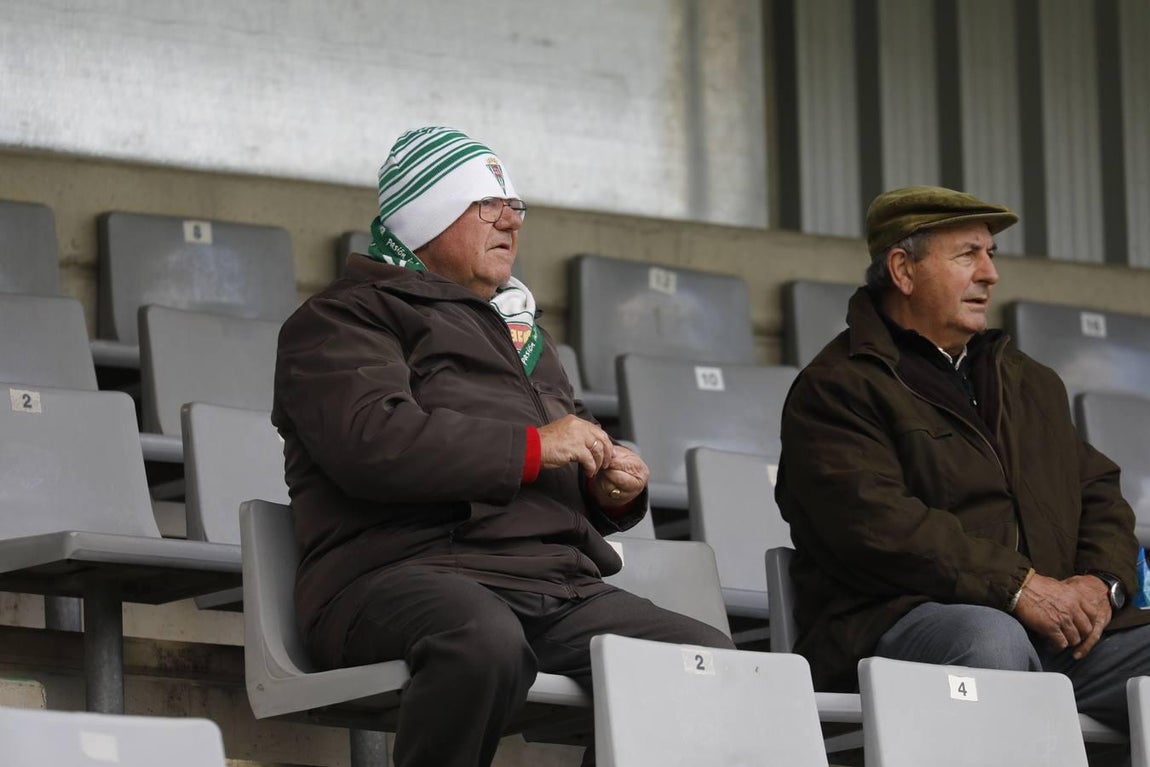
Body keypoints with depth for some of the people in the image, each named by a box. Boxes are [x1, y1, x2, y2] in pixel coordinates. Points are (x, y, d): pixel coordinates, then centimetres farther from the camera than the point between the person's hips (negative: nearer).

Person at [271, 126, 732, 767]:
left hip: (560, 583, 7)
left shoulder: (522, 331, 34)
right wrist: (532, 448, -10)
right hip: (405, 574, -7)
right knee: (484, 639, -43)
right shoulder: (347, 317, 8)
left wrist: (611, 490, 15)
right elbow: (371, 443, -13)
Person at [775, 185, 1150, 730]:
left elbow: (1098, 492, 27)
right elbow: (874, 523, -12)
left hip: (1058, 626, 7)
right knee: (991, 640, -40)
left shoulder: (1031, 384, 30)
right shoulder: (835, 388, 2)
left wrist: (1101, 581, 3)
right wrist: (1017, 586, -17)